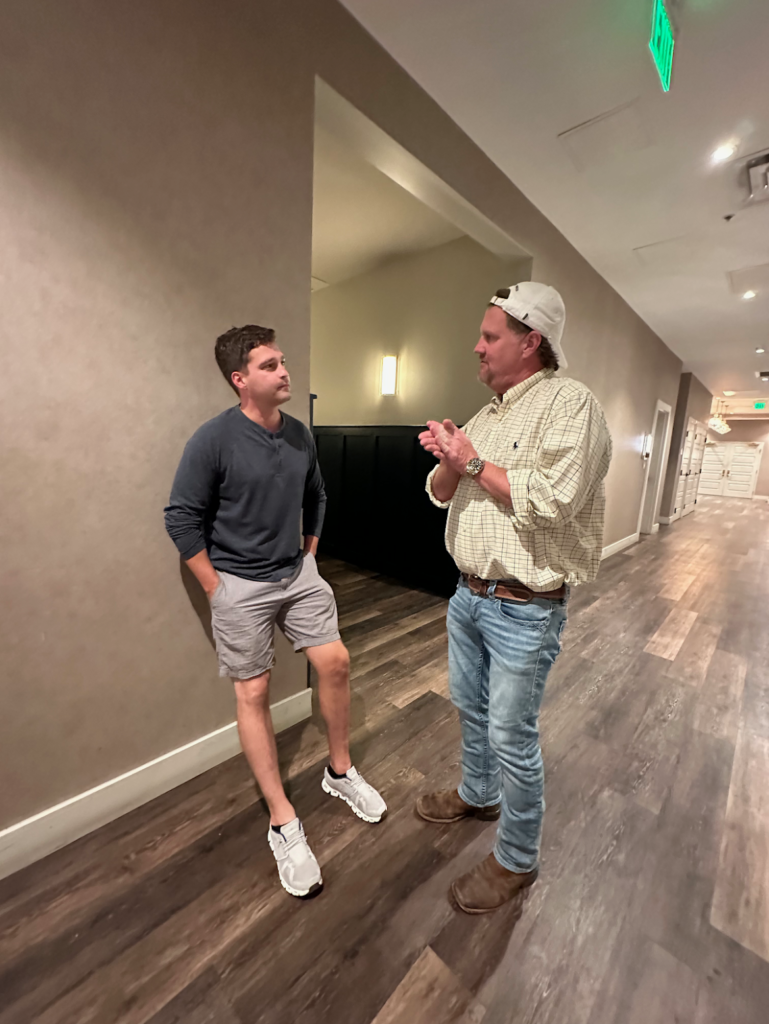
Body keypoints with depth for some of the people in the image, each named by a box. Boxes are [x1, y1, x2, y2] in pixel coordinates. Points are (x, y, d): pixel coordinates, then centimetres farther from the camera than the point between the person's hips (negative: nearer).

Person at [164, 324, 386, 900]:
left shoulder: (300, 434, 2)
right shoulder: (214, 440, -14)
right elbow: (182, 518, -10)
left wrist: (310, 554, 11)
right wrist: (216, 587, -9)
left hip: (299, 574, 5)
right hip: (240, 586, -4)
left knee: (336, 662, 5)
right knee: (254, 694, 6)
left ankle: (340, 772, 33)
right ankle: (283, 824, 24)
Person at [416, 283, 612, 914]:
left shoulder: (570, 403, -12)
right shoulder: (485, 416, 11)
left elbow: (554, 500, -27)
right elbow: (442, 495, 12)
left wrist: (475, 464, -17)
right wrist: (448, 461, -9)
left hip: (524, 608, -7)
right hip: (468, 594, 8)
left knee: (512, 737, 8)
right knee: (470, 708, 24)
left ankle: (518, 862, 35)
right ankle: (478, 795, 51)